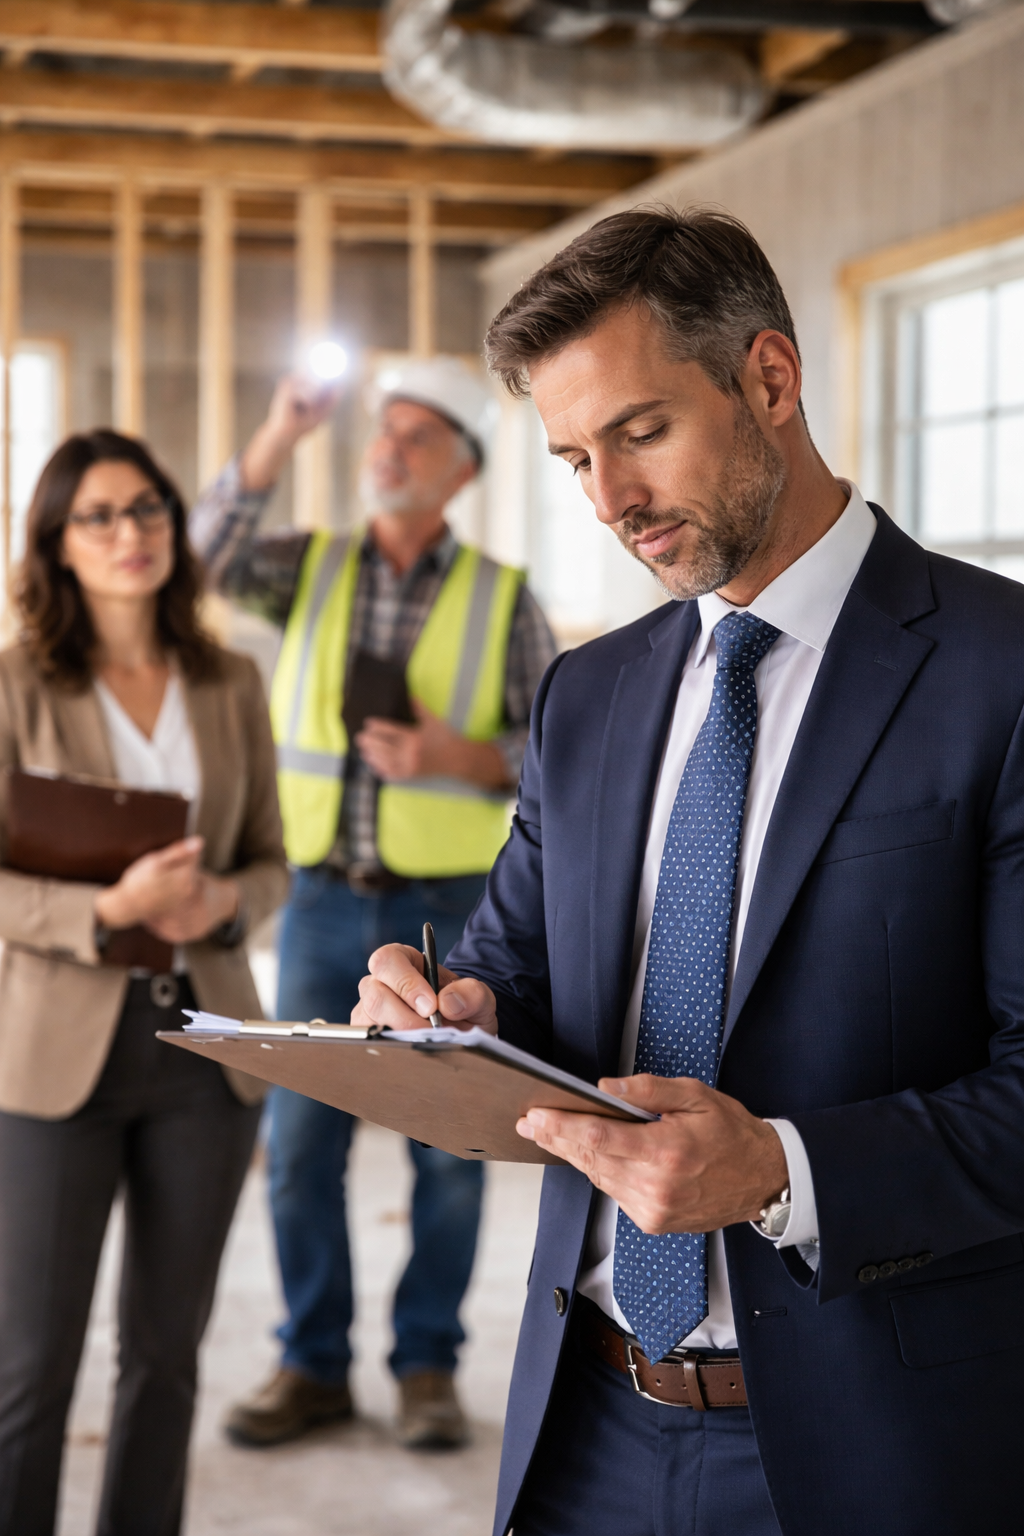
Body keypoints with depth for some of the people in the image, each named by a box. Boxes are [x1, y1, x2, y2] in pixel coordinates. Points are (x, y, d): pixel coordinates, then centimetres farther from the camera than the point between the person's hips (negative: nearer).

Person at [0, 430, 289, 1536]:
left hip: (206, 1042, 4)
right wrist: (108, 910, -23)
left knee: (166, 1347, 12)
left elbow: (271, 862, 12)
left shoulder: (230, 686, 7)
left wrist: (222, 902, -11)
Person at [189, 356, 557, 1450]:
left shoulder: (501, 600, 0)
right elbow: (210, 558, -15)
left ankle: (427, 1367, 18)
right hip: (324, 903, 2)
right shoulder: (311, 568, 5)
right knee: (302, 1142, 4)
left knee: (448, 1148, 4)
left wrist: (453, 755, -20)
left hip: (448, 909, -1)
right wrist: (280, 435, -24)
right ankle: (314, 1367, 17)